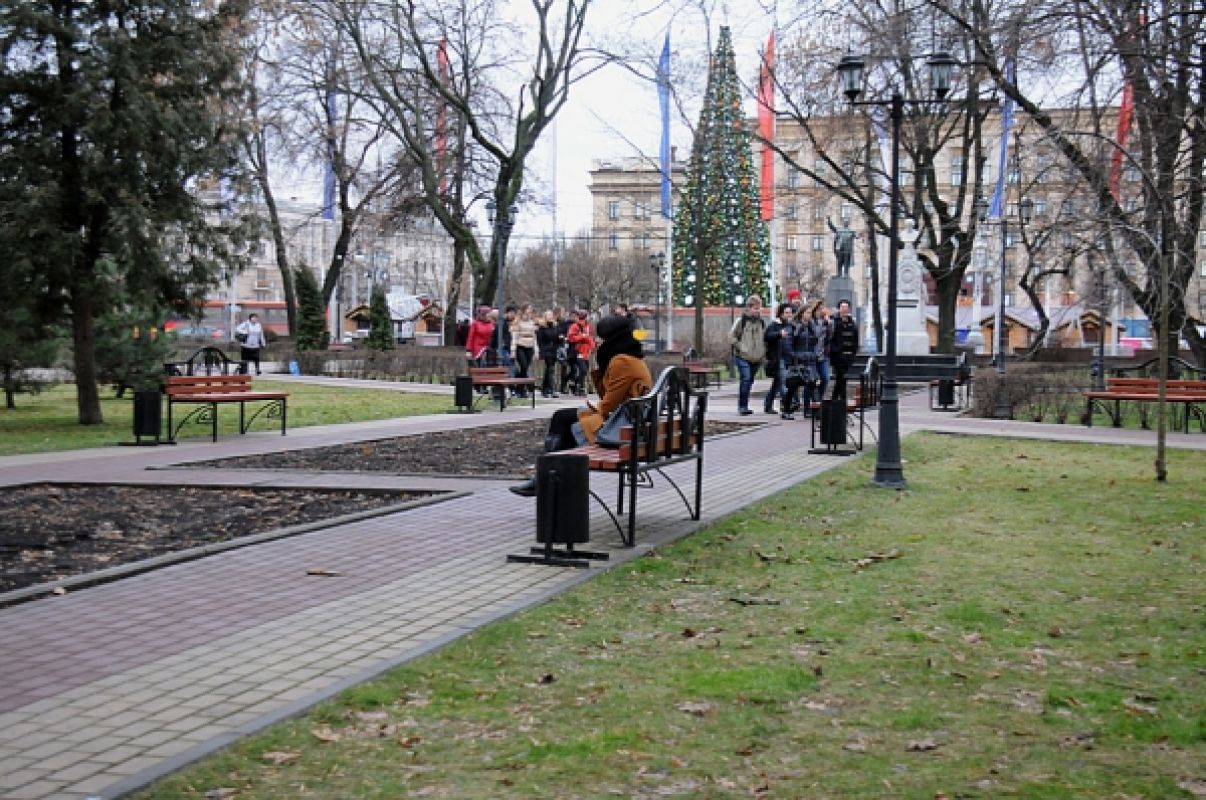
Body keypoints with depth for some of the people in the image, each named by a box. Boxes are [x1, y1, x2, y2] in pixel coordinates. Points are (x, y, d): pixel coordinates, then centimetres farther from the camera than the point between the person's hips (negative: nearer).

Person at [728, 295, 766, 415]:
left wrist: (763, 351, 10)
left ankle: (743, 406, 20)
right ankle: (742, 406, -13)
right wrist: (740, 347, -10)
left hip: (756, 358, 5)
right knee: (745, 379, -18)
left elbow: (765, 339, 24)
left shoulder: (762, 322, 12)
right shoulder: (741, 321, -4)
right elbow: (732, 337, -2)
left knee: (750, 381, 10)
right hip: (742, 357, -5)